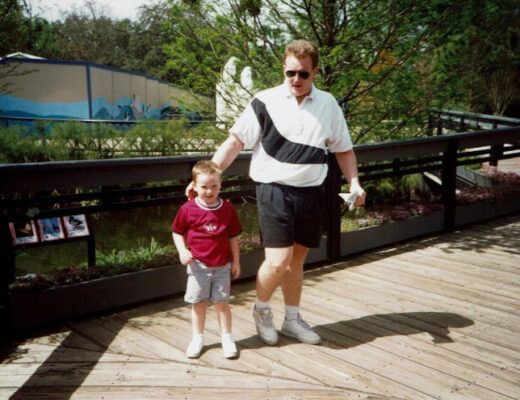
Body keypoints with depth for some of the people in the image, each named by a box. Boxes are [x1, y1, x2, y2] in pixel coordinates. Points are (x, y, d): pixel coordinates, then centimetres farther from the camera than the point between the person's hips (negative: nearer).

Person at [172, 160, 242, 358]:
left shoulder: (228, 209, -4)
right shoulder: (188, 209, -9)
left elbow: (233, 237, 3)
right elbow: (177, 232, 2)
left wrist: (236, 261, 4)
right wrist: (182, 251, -14)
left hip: (222, 266, 1)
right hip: (198, 265, 0)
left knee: (222, 302, 7)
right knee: (198, 303, 10)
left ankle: (226, 337, 21)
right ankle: (197, 338, 25)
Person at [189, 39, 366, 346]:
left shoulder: (328, 105, 6)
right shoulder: (265, 102, -4)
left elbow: (344, 149, 14)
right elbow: (235, 141, -5)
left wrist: (354, 182, -1)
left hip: (311, 192, 4)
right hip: (275, 190, -3)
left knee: (297, 258, 14)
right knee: (278, 260, -9)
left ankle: (292, 319, 32)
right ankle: (262, 309, 21)